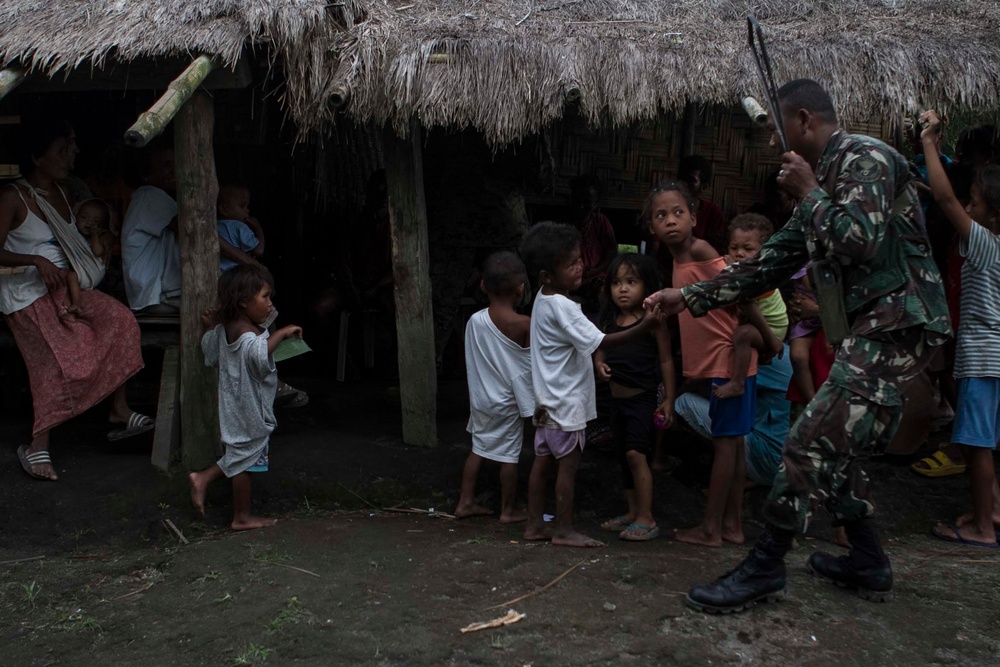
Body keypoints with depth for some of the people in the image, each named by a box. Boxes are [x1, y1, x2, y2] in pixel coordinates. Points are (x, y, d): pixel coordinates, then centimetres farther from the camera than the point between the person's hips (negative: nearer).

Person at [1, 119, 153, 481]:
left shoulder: (61, 193, 11)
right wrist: (37, 261, -27)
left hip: (62, 285, 7)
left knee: (119, 321, -10)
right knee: (58, 362, -16)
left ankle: (119, 412, -5)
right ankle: (37, 445, -4)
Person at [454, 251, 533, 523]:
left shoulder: (474, 321, -7)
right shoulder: (525, 325, -19)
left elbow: (470, 361, 4)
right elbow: (534, 363, -10)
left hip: (480, 399, 5)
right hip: (509, 402, -4)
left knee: (478, 448, 18)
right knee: (509, 456, 6)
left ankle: (465, 502, 24)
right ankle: (508, 511, 18)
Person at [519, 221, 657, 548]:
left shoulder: (543, 300, 8)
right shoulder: (563, 307, -22)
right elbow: (601, 342, -27)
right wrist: (643, 327, -30)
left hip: (547, 400, 9)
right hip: (567, 401, -9)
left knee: (543, 462, 13)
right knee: (568, 466, 2)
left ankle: (535, 525, 21)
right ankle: (564, 530, 12)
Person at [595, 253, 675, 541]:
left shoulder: (653, 322, -10)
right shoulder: (609, 321, 6)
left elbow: (666, 361, -7)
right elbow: (600, 350, 15)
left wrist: (669, 399, -8)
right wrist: (599, 365, -8)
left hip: (643, 398, -7)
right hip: (617, 398, 7)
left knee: (635, 454, -15)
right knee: (625, 456, 14)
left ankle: (646, 519, -8)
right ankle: (632, 511, 27)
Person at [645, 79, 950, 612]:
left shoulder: (864, 157, -11)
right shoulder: (825, 176, 18)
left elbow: (859, 242, -27)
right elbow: (771, 262, 18)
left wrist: (808, 193, -11)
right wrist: (689, 297, 14)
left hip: (898, 324, -10)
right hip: (875, 328, 10)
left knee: (811, 442, -11)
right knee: (832, 445, 16)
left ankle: (764, 570, -2)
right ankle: (868, 564, 28)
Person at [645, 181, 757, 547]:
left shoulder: (700, 251, -16)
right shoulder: (677, 262, 10)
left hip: (728, 359, -9)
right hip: (713, 362, 9)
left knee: (724, 441, 0)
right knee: (732, 441, 13)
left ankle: (710, 528, 8)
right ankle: (732, 524, 23)